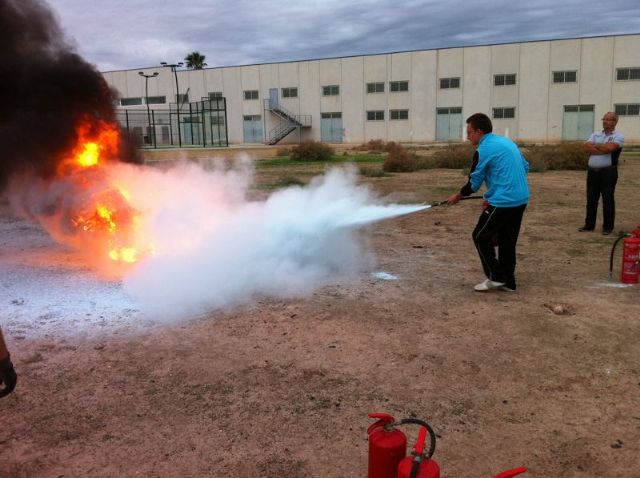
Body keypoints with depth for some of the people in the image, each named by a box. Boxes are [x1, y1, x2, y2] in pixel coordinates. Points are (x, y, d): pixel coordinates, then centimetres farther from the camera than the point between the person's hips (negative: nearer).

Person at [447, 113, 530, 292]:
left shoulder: (483, 150, -10)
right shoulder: (508, 142, 15)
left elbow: (474, 182, -4)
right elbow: (525, 167, 19)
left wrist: (458, 196, 15)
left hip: (503, 202, -9)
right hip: (520, 199, 9)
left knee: (481, 237, 5)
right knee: (507, 240, 16)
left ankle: (495, 277, 7)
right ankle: (508, 281, 22)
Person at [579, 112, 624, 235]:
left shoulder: (618, 137, -2)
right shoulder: (595, 135, 13)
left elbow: (610, 147, -21)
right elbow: (587, 147, -4)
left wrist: (596, 145, -5)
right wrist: (603, 150, -13)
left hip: (608, 172, -5)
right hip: (592, 172, 5)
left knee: (608, 200, 0)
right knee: (591, 200, 9)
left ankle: (608, 227, 8)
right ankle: (589, 224, 18)